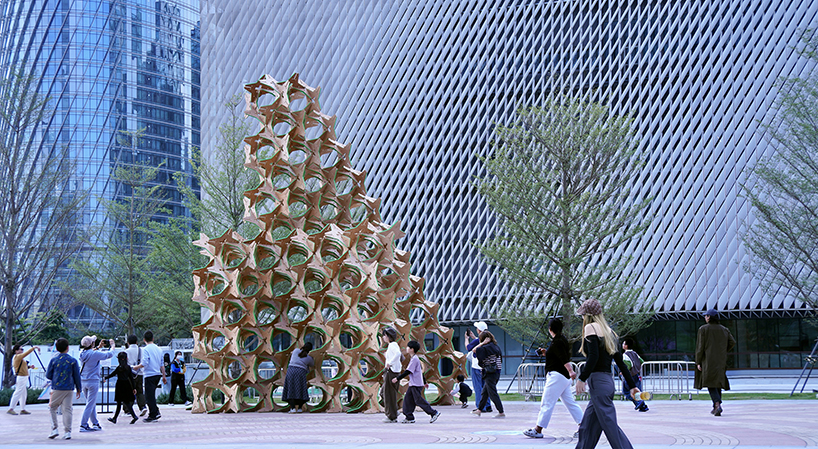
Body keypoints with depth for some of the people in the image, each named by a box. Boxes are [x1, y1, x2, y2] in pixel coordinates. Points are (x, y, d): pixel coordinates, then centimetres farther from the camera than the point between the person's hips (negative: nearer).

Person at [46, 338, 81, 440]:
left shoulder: (53, 360, -3)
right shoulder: (73, 361, -2)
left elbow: (48, 375, 3)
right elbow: (77, 376, 3)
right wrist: (79, 389, 13)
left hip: (56, 389, -1)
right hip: (69, 388, 1)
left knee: (52, 408, 13)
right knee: (67, 409, 5)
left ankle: (54, 429, 2)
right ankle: (67, 432, 4)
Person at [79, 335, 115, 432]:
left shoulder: (82, 354, 1)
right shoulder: (94, 354, -17)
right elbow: (109, 354, -6)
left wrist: (98, 347, 28)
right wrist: (112, 346, 12)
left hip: (83, 381, 7)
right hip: (93, 381, -7)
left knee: (91, 403, 18)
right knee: (90, 404, -3)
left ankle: (95, 423, 26)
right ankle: (83, 425, -5)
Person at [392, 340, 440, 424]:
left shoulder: (414, 359, -15)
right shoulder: (415, 358, 16)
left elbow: (408, 372, -20)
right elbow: (421, 370, 23)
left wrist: (397, 378, -18)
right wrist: (424, 382, 29)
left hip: (416, 385, -10)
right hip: (413, 384, 10)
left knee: (419, 401, -7)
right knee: (407, 399, 7)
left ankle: (434, 413, -3)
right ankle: (409, 417, 8)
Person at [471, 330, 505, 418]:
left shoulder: (486, 347, -16)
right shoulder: (496, 347, 9)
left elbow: (474, 350, -16)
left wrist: (483, 343, -12)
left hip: (490, 373, -9)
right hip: (496, 372, 9)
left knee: (493, 393, -3)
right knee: (484, 392, 18)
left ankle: (501, 412, -3)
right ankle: (479, 410, 27)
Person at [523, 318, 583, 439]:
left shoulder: (557, 342, -15)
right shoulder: (562, 339, 16)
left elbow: (565, 359, -27)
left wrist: (571, 371, -38)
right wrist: (546, 353, 24)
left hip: (557, 376, -11)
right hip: (564, 377, 11)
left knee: (547, 403, -7)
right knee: (570, 402, 11)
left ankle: (538, 430, -5)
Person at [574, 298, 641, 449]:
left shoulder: (590, 328, -5)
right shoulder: (608, 331, 18)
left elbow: (594, 357, -17)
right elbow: (620, 361, 17)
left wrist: (581, 378, -16)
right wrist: (632, 385, 17)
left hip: (597, 382, -9)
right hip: (608, 381, 9)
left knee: (610, 426, -8)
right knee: (586, 428, 12)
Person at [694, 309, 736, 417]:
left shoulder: (703, 329, -6)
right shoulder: (723, 329, 7)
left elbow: (700, 347, -10)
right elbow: (732, 342, 0)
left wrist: (698, 362, -6)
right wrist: (723, 351, 15)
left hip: (708, 360, -5)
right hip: (720, 361, 5)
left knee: (711, 384, -4)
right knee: (718, 382, 15)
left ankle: (718, 405, -24)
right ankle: (715, 407, 19)